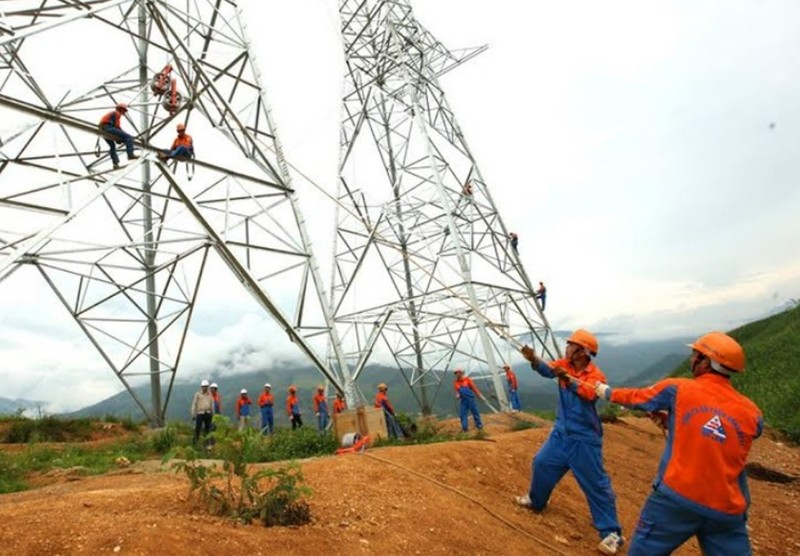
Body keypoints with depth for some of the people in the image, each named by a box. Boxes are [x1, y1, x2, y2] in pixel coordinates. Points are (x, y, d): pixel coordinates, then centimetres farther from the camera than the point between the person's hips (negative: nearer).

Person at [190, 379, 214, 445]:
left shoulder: (210, 394, 9)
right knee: (198, 428, -4)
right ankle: (196, 441, 5)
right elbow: (194, 404, -2)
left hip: (208, 413, 4)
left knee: (208, 428, 7)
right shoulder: (198, 394, -2)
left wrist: (212, 413, 12)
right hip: (200, 413, -4)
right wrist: (193, 414, -5)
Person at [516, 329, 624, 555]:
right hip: (561, 432, 6)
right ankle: (536, 501, 39)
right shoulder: (565, 364, -2)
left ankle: (612, 533, 12)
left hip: (584, 438, -6)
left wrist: (568, 379, -55)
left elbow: (589, 393, -38)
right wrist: (533, 359, -40)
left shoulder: (596, 375, -18)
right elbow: (547, 370, -19)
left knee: (596, 483, 0)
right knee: (542, 463, 16)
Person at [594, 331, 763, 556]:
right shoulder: (752, 414, 3)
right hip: (727, 510, 3)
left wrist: (606, 391, 30)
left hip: (676, 498, -3)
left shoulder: (677, 389, -5)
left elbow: (636, 398, 11)